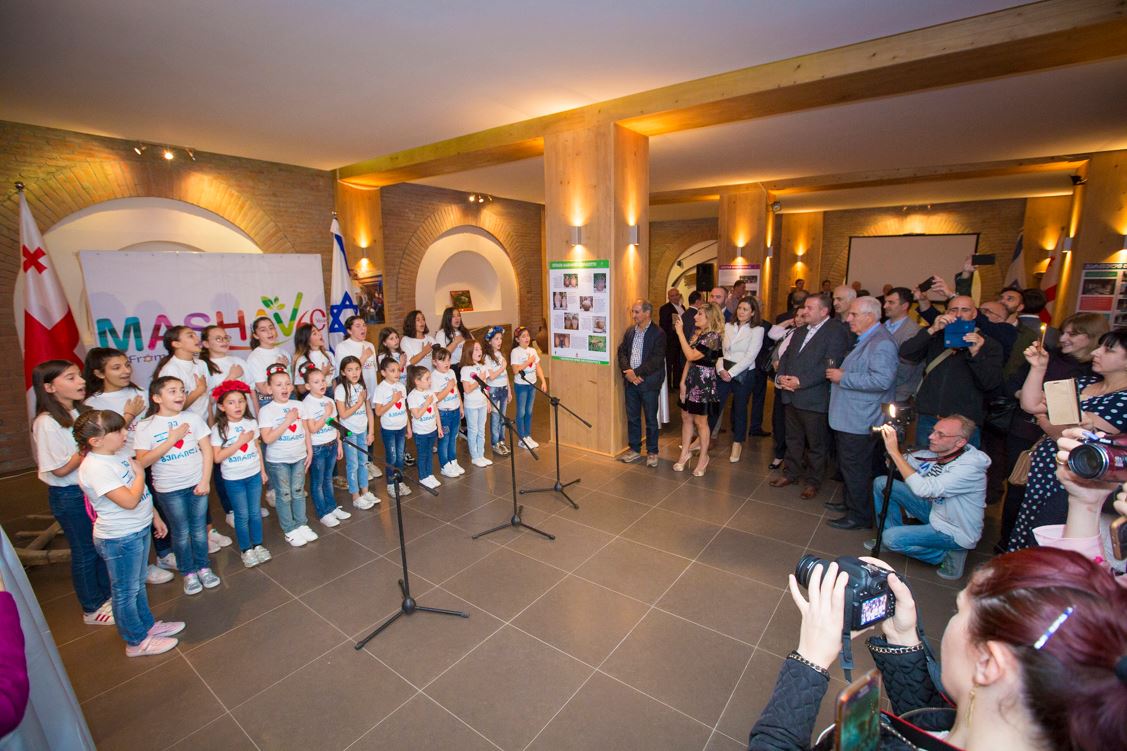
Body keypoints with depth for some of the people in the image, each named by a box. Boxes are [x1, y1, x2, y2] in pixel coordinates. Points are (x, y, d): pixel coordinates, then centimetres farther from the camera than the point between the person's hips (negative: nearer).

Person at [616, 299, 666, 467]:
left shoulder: (658, 334, -10)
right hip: (630, 381, 5)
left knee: (651, 419, 6)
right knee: (632, 417, 13)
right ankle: (634, 449, 27)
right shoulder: (630, 331, 9)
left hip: (648, 382, -5)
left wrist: (636, 372, -19)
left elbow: (656, 359, -17)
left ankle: (652, 452, 20)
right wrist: (627, 372, -10)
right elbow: (622, 352, 6)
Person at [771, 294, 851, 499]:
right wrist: (781, 376, -3)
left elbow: (829, 365, -19)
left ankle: (813, 481, 22)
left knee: (816, 444, 8)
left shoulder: (837, 331, -9)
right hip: (791, 396, 7)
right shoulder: (800, 331, 17)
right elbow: (786, 356, 16)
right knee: (793, 439, 18)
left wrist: (801, 382, -20)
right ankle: (791, 473, 32)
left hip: (814, 399, -7)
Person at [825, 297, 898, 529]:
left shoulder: (882, 344, -19)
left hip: (860, 421, -10)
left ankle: (860, 516, 14)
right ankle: (851, 504, 36)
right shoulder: (865, 339, 15)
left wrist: (843, 378, -23)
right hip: (849, 417, 10)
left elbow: (882, 380, -30)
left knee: (855, 468, 0)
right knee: (848, 465, 21)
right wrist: (838, 373, 13)